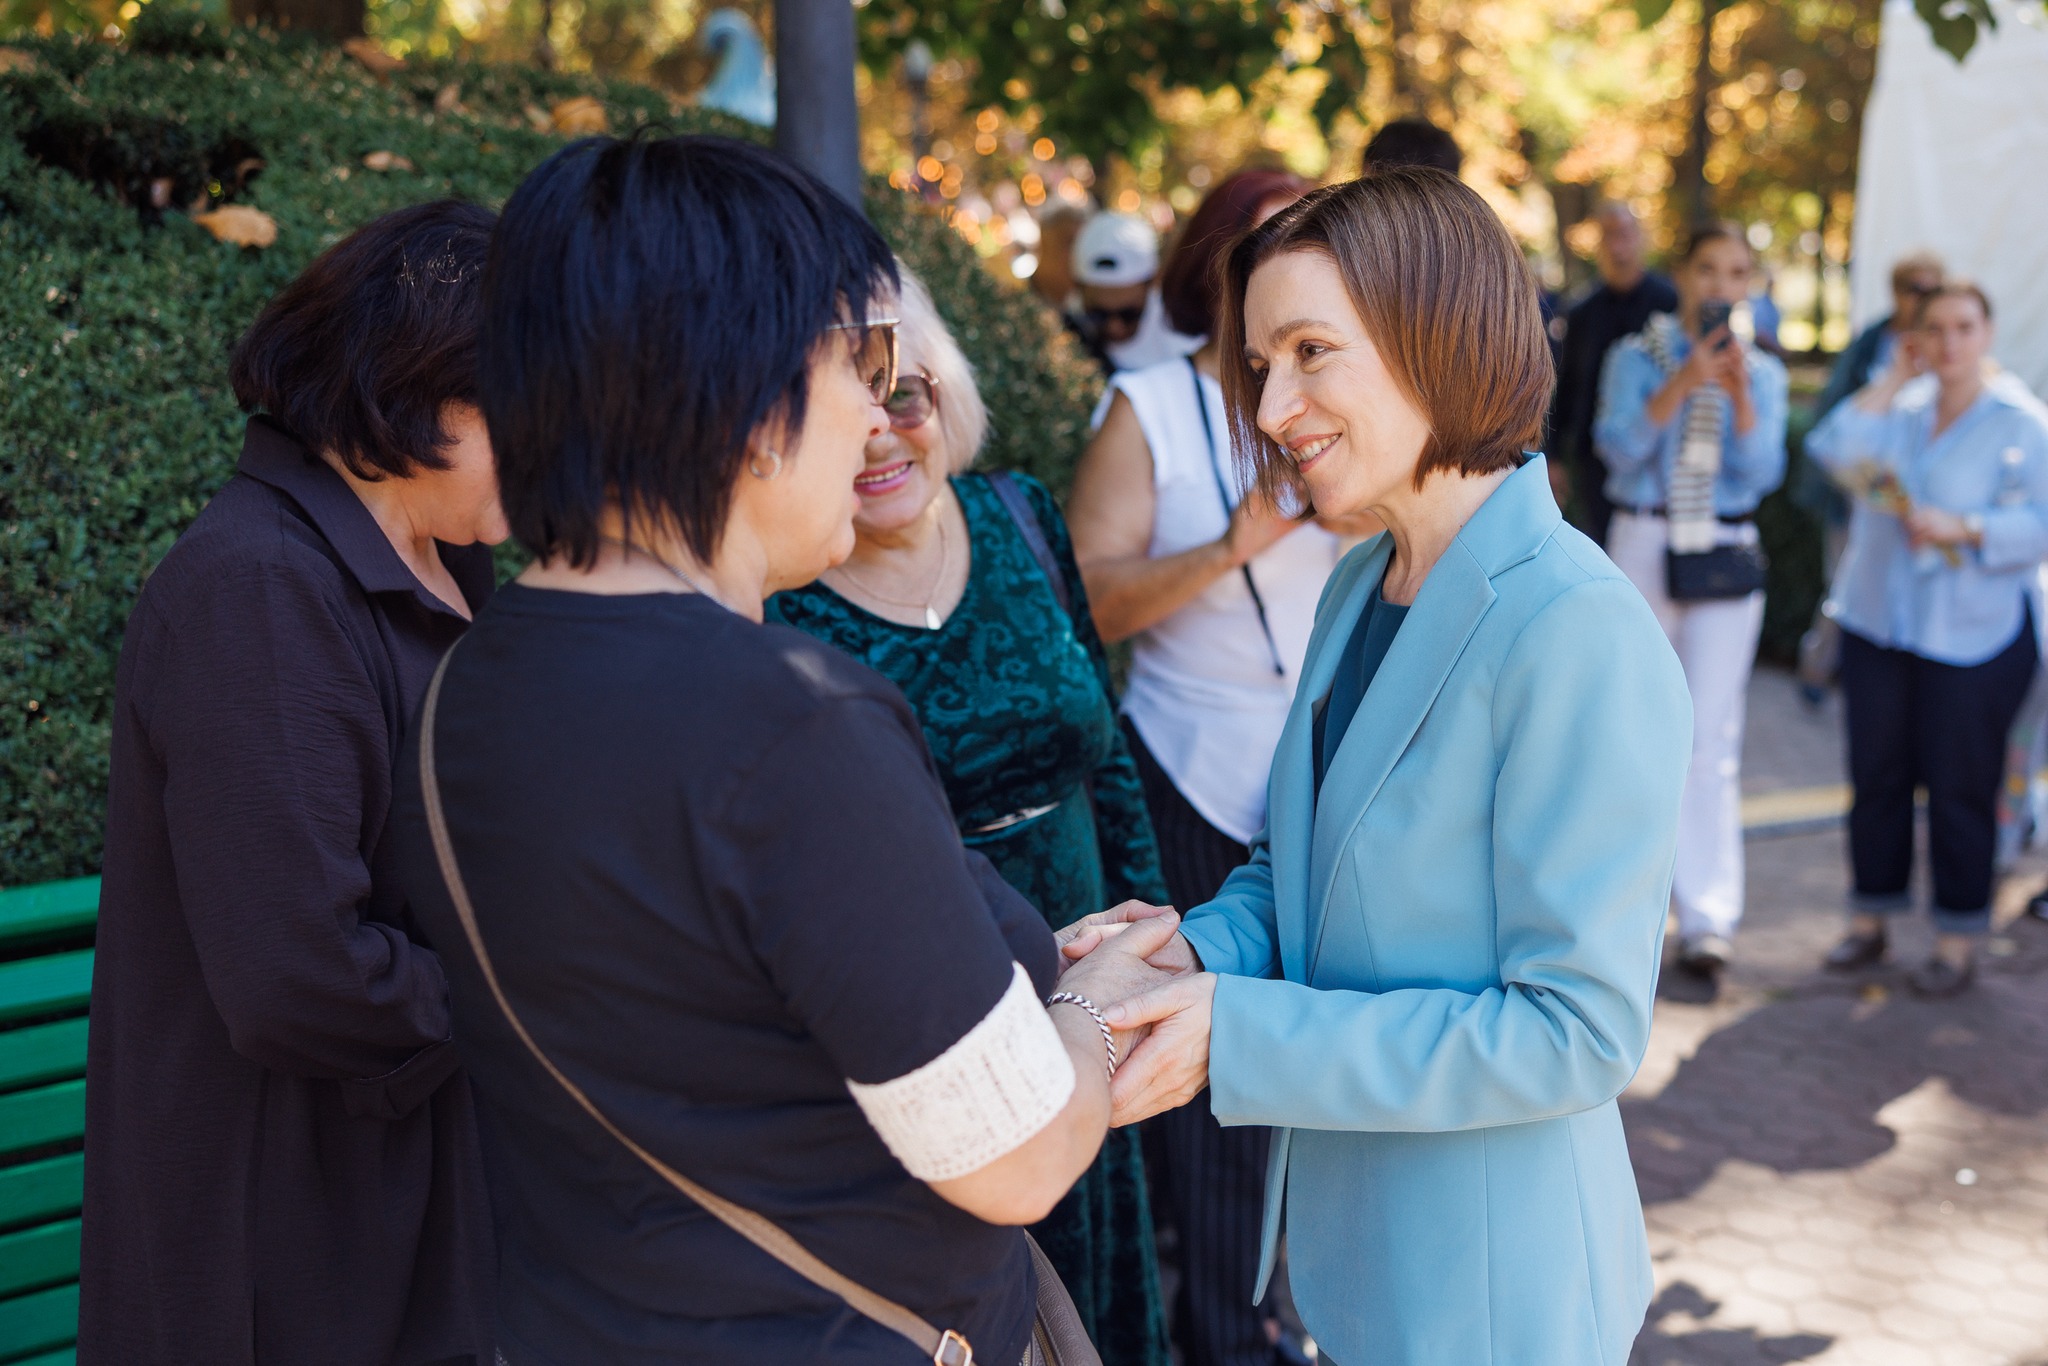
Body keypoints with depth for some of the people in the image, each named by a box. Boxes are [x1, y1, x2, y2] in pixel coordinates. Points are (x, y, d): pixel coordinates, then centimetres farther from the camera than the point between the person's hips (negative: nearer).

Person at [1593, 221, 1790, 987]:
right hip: (1643, 548, 0)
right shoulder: (1637, 357, 4)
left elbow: (1762, 474, -3)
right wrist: (1681, 385, -22)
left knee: (1711, 737, -7)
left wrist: (1739, 397, -16)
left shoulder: (1762, 372, 8)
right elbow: (1617, 447, -11)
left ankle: (1708, 920, -6)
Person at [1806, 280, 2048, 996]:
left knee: (1959, 788, 0)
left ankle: (1958, 940, 12)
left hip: (1971, 637, -4)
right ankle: (1870, 918, 23)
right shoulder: (1898, 413, 10)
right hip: (1877, 627, 4)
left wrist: (1962, 528, -22)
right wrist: (1892, 379, -4)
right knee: (1877, 776, 10)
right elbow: (1835, 452, -8)